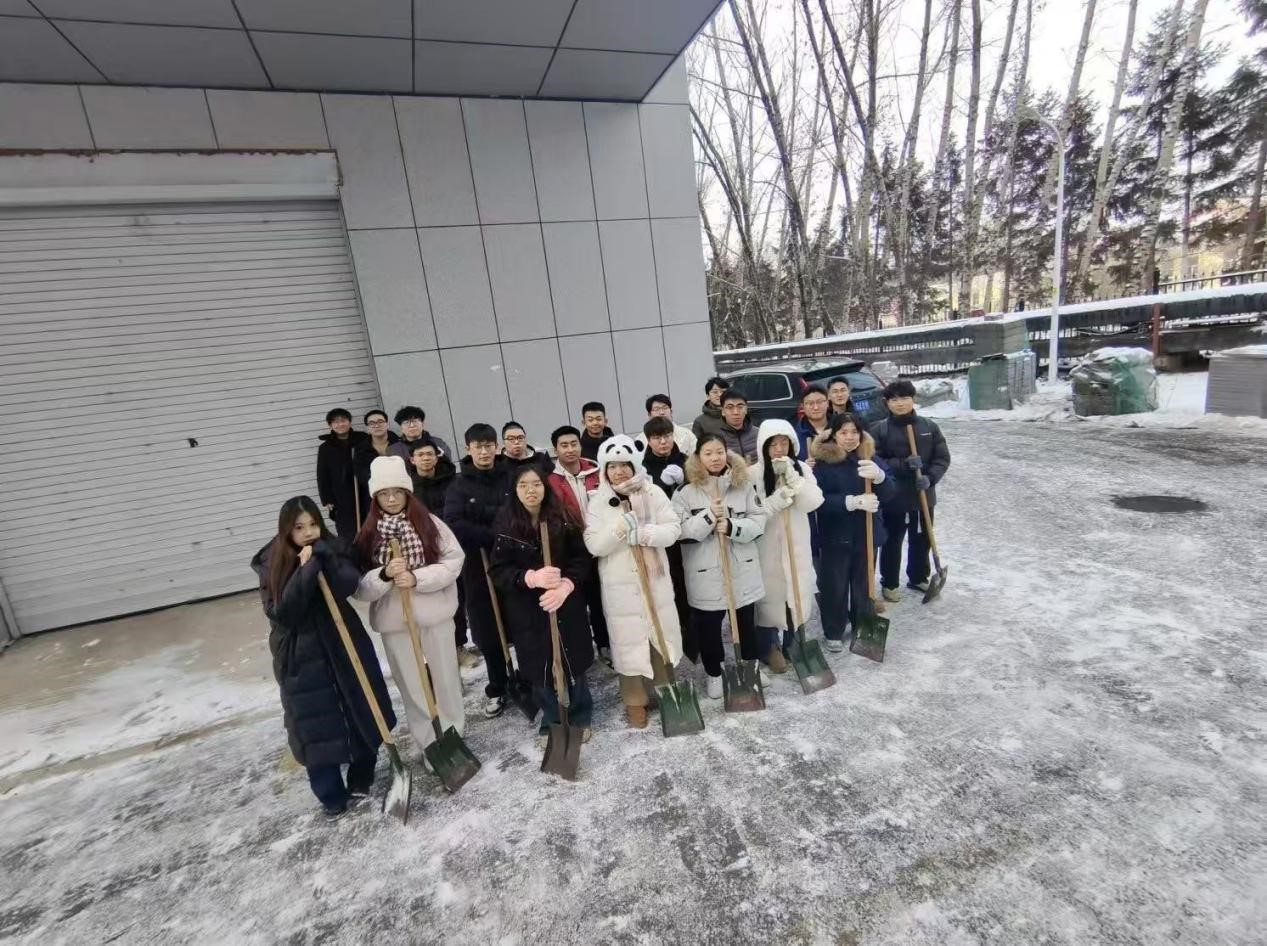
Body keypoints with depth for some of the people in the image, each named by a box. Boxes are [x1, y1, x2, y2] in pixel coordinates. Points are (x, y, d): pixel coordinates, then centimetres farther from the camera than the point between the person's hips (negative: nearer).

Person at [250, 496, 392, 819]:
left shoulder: (332, 550, -4)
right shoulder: (272, 565, -8)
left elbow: (349, 586, -20)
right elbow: (280, 613, -20)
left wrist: (323, 557, -28)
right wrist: (305, 570, -27)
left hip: (344, 644, 2)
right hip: (301, 654, -2)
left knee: (360, 711, 13)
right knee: (314, 724, 7)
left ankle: (361, 775, 36)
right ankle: (331, 793, 27)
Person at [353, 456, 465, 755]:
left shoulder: (430, 523, -5)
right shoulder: (367, 535, -1)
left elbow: (454, 561, -9)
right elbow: (360, 588, -3)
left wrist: (417, 578, -20)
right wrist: (385, 575, -22)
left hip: (435, 615, -1)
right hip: (393, 621, 1)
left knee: (446, 678, 12)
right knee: (411, 686, 12)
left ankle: (455, 736, 33)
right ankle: (430, 744, 31)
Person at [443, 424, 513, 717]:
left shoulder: (511, 477, 1)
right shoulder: (459, 486, 1)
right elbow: (454, 524, -12)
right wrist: (495, 536, -21)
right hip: (480, 567, 0)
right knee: (489, 632, 9)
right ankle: (497, 688, 29)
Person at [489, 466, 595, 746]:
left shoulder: (562, 518, -5)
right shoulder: (506, 525, -5)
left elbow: (582, 558, -4)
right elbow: (499, 571, -7)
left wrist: (565, 585, -22)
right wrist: (531, 577, -25)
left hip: (566, 605, 0)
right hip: (527, 610, 0)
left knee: (572, 664, 10)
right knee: (540, 668, 10)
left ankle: (580, 718, 33)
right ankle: (551, 722, 34)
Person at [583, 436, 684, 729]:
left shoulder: (653, 493, -4)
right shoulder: (598, 502, -5)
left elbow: (674, 529, -8)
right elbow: (594, 546, -10)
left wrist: (644, 533, -24)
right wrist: (619, 528, -25)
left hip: (655, 579, 1)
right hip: (619, 584, -1)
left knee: (662, 634, 13)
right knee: (628, 640, 7)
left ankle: (663, 689, 36)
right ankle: (635, 700, 25)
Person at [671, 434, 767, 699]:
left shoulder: (744, 485, 1)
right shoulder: (686, 492, -7)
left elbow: (758, 521, -3)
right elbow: (680, 531, -12)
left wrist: (731, 526, -20)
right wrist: (709, 515, -23)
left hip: (742, 570, 2)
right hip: (705, 573, -2)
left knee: (747, 624, 18)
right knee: (708, 627, 11)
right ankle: (714, 673, 33)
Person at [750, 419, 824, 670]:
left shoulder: (802, 469, 1)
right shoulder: (754, 474, -11)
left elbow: (812, 503, -12)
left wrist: (791, 476, -21)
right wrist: (781, 496, -26)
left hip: (797, 545, 4)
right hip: (768, 547, -3)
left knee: (797, 594, 13)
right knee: (771, 595, 5)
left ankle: (792, 646, 34)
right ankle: (769, 647, 26)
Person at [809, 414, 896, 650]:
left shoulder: (871, 459, 1)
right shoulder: (823, 462, -9)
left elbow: (890, 495, -7)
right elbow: (819, 500, -17)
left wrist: (879, 476, -27)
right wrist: (853, 501, -27)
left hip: (866, 534, 3)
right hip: (835, 536, -3)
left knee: (863, 586, 15)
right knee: (834, 586, 5)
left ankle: (861, 628, 36)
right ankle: (834, 633, 24)